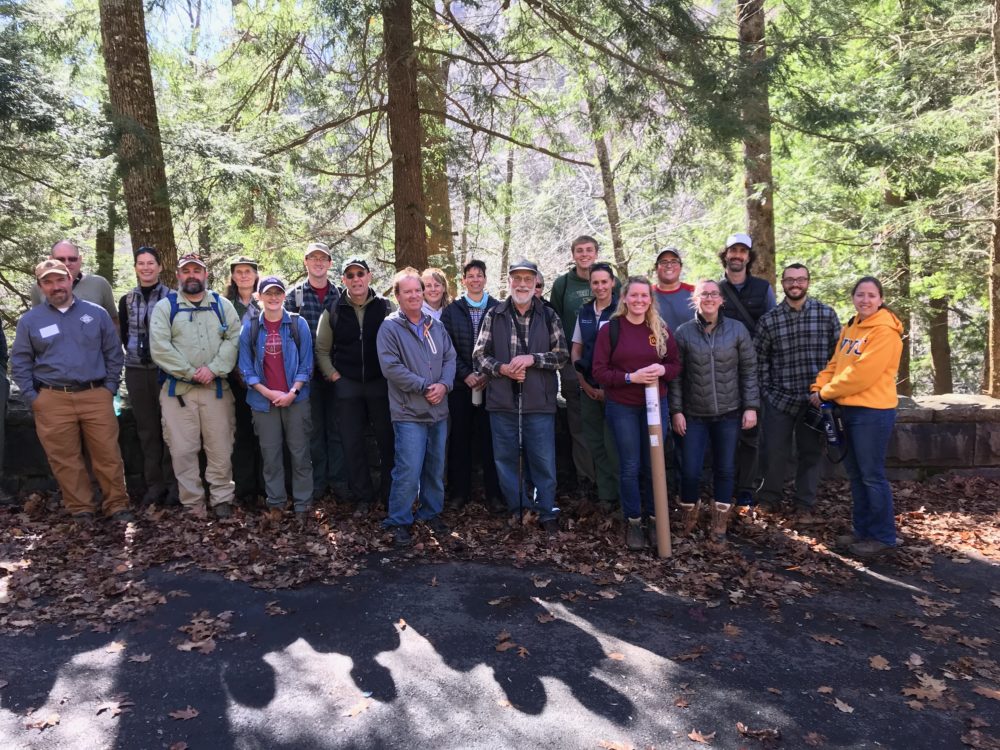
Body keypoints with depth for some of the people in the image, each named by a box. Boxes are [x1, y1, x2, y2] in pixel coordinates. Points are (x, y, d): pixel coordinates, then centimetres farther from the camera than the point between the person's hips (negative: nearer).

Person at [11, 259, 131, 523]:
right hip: (52, 401, 1)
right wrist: (32, 396, 1)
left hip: (96, 396, 0)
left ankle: (117, 505, 11)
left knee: (108, 454, 0)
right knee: (65, 459, 5)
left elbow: (113, 353, 11)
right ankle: (80, 509, 16)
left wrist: (110, 387, 4)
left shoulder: (96, 313, 7)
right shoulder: (30, 320, 7)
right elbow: (20, 362, 10)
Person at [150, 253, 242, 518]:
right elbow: (159, 347, -6)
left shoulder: (222, 305, 9)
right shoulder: (165, 306, 4)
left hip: (217, 387, 1)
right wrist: (190, 372, -11)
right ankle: (192, 504, 14)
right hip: (177, 388, -1)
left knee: (220, 447, 4)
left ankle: (222, 499, 16)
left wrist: (213, 369, -14)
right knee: (183, 450, 3)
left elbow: (234, 340, -1)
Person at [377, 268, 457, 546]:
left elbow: (450, 358, 10)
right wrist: (424, 386, -15)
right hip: (409, 412, -6)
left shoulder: (436, 326, 11)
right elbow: (391, 367, -15)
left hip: (438, 410, 6)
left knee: (436, 468, 15)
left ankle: (431, 513, 32)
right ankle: (399, 522, 8)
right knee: (409, 471, -9)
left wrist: (444, 384, -9)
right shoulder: (390, 328, -7)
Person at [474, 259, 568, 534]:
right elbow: (479, 354, 6)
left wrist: (532, 358, -13)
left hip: (539, 402, -1)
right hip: (502, 401, 1)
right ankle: (515, 512, 24)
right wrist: (501, 368, -12)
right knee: (506, 459, 9)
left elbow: (562, 355, 2)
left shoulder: (548, 316, 5)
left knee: (544, 460, 3)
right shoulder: (494, 315, 6)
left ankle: (547, 514, 18)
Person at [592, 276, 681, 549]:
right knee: (630, 466, 5)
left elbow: (676, 364, 8)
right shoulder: (610, 329, -5)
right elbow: (600, 371, -8)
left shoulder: (661, 329, 3)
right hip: (622, 407, -2)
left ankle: (653, 518, 25)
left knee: (653, 465, 10)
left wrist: (662, 369, -15)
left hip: (656, 403, 2)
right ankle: (633, 522, 19)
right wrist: (631, 377, -21)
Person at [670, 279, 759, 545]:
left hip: (729, 413, 1)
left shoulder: (738, 330, 0)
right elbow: (676, 376, -1)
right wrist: (676, 411, -4)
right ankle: (688, 518, 25)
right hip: (694, 414, -1)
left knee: (725, 469, 8)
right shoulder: (683, 333, -3)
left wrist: (751, 406, -3)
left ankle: (720, 525, 24)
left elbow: (749, 371, 2)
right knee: (690, 471, -2)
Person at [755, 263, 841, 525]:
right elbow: (760, 358, 6)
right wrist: (766, 391, 0)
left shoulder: (827, 314, 2)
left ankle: (805, 507, 19)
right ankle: (769, 500, 24)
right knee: (773, 452, 4)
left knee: (810, 453, 8)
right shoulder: (768, 320, 2)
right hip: (779, 398, 0)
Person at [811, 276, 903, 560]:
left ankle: (883, 537, 12)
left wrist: (826, 393, -13)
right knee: (855, 474, 14)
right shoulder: (850, 328, 13)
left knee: (872, 475, -1)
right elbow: (835, 364, 13)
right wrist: (819, 387, -4)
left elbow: (862, 373, -21)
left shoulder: (885, 331, -14)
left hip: (873, 411, -9)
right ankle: (863, 530, 26)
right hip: (849, 409, 9)